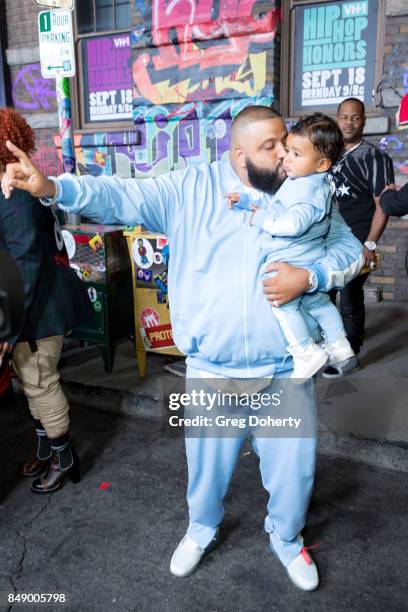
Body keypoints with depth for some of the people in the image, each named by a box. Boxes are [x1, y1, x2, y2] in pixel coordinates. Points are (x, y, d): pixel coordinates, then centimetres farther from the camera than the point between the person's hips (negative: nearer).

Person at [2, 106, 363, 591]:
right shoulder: (193, 187, -5)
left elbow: (350, 248, 3)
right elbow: (123, 197, -12)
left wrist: (310, 276, -18)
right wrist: (52, 187, -27)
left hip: (287, 369, 2)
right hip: (212, 369, -1)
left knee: (294, 463, 15)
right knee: (207, 459, 18)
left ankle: (286, 537, 47)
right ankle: (202, 528, 51)